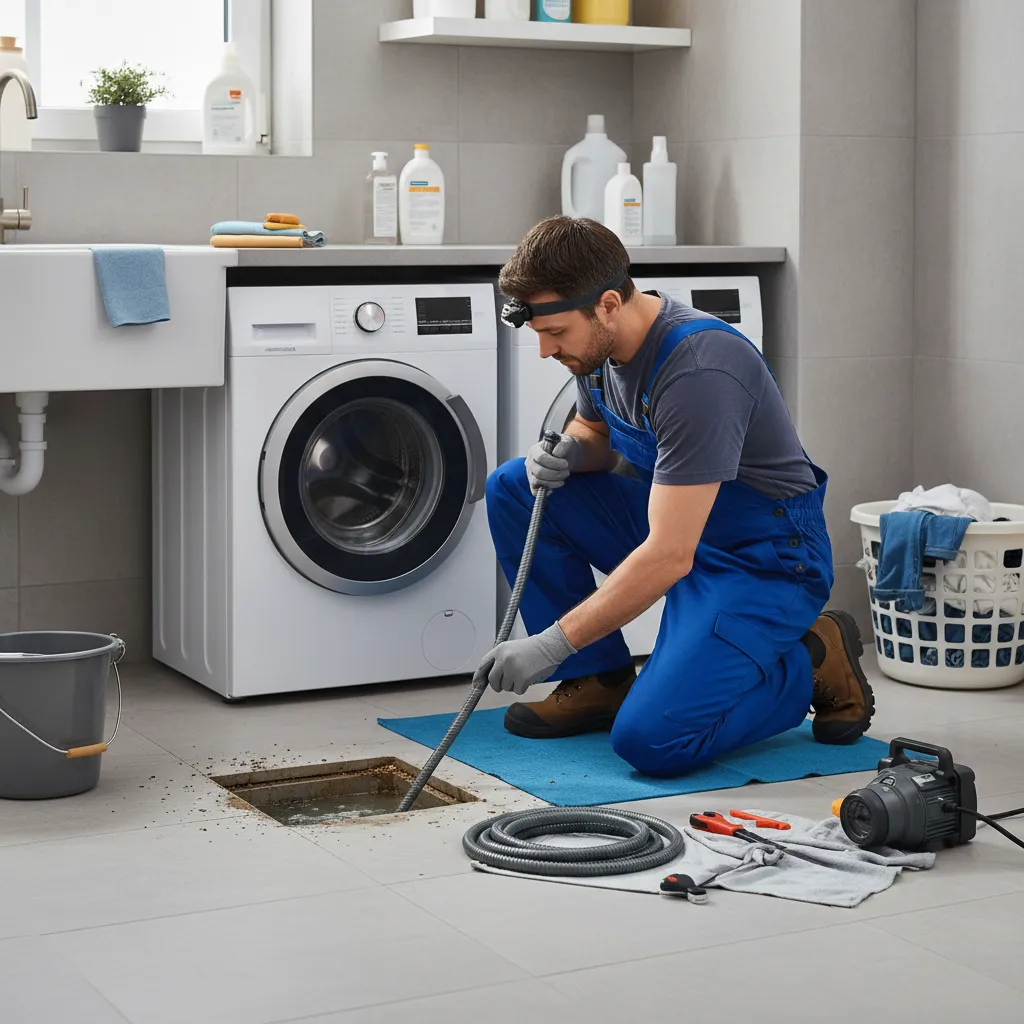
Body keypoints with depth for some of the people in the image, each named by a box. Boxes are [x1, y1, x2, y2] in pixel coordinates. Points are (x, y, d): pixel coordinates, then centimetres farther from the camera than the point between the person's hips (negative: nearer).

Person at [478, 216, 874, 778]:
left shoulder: (698, 370, -32)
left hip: (763, 561, -9)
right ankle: (599, 678, 5)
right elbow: (595, 431, 18)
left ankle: (815, 661, 1)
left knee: (651, 740, -23)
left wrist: (552, 643, -30)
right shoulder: (602, 342, -5)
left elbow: (670, 557, -33)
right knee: (512, 489, -2)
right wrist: (566, 453, -8)